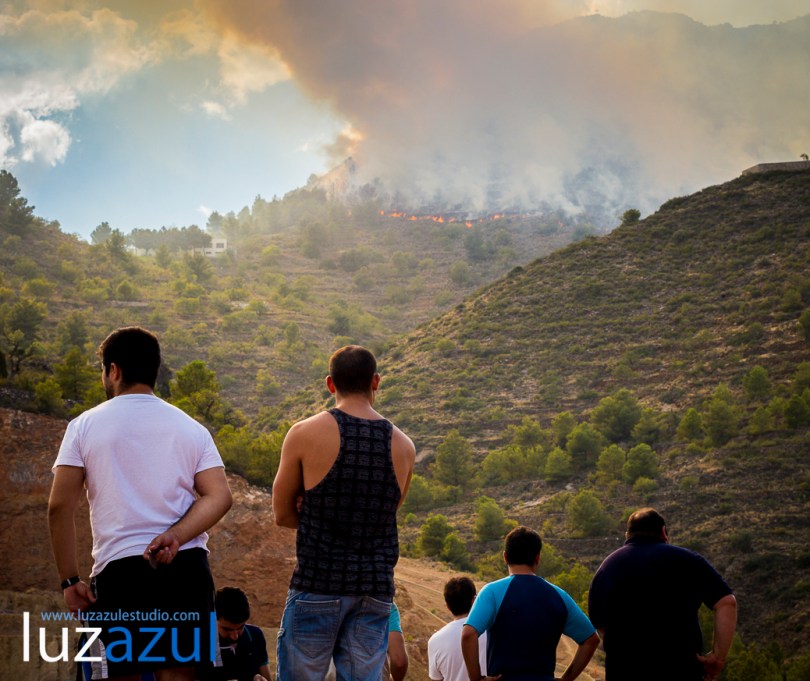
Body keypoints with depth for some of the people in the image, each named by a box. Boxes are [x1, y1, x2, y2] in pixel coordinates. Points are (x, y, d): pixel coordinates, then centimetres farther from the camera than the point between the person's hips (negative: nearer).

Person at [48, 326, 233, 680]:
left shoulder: (85, 426, 5)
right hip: (185, 569, 2)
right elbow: (219, 497, -1)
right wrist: (175, 538, -10)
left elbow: (60, 508, -1)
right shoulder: (191, 428, 12)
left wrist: (69, 580, 2)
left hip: (118, 567, -2)